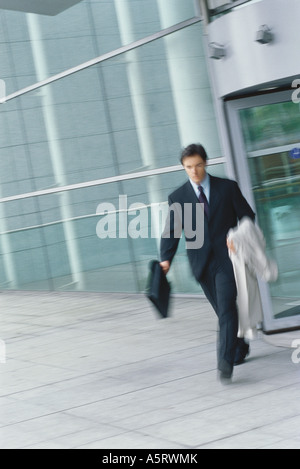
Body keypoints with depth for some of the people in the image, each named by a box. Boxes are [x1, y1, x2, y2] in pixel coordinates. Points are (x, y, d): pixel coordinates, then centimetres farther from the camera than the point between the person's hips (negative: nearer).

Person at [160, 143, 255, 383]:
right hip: (202, 263, 3)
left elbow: (247, 215, 7)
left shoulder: (228, 187, 3)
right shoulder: (178, 197, 5)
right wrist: (166, 259, -14)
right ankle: (240, 348, 34)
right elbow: (171, 232, 1)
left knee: (226, 308, -15)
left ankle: (226, 362, -20)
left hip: (226, 258, -2)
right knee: (222, 311, 11)